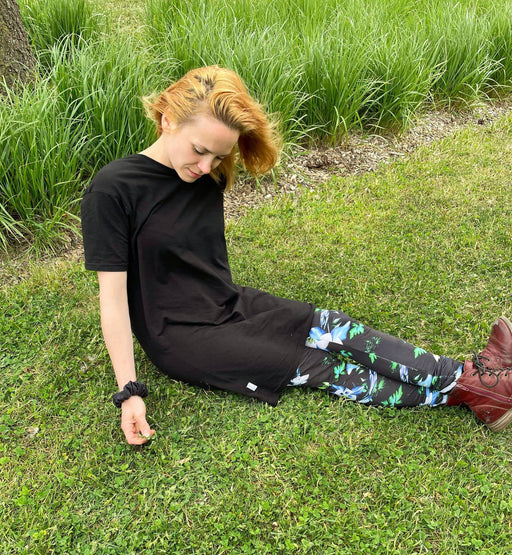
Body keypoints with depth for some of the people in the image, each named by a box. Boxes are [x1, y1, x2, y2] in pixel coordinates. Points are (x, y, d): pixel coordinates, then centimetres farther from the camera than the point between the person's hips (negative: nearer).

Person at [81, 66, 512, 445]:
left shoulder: (209, 172, -1)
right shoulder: (113, 189, -20)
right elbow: (112, 294, -19)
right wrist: (130, 391, -21)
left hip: (229, 304, 7)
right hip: (180, 336, -6)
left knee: (335, 331, -11)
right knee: (310, 364, -15)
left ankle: (468, 378, -14)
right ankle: (459, 391, -16)